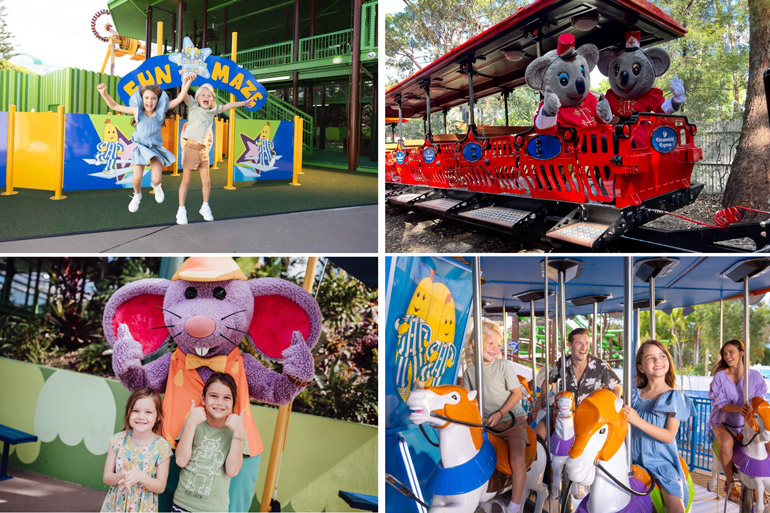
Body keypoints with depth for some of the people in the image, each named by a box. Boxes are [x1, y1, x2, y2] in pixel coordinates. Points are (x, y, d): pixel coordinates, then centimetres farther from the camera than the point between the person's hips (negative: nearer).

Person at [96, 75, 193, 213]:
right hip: (141, 148, 0)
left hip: (155, 148, 0)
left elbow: (179, 99, -14)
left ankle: (156, 186, 27)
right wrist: (104, 93, -13)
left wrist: (186, 84, -26)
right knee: (137, 178, -11)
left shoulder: (160, 109, -9)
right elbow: (114, 106, -2)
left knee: (157, 179, -14)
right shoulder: (137, 110, -9)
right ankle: (137, 195, 25)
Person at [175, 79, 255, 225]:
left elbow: (226, 106, 26)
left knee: (206, 181, 6)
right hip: (191, 148, -4)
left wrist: (243, 103, 34)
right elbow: (184, 95, -14)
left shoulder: (213, 110, 13)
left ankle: (205, 207, 24)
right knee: (186, 181, 0)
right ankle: (181, 210, 7)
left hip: (203, 150, 4)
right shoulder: (193, 105, 1)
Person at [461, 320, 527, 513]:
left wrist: (500, 413, -14)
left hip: (512, 420, -4)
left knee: (517, 459, -23)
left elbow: (517, 393, -6)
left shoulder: (504, 365, -6)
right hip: (487, 425, 4)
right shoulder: (470, 371, 5)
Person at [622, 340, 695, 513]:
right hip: (635, 459, 3)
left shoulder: (674, 397, -2)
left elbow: (669, 436, -12)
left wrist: (638, 421, -22)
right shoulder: (634, 395, 7)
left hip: (662, 461, -3)